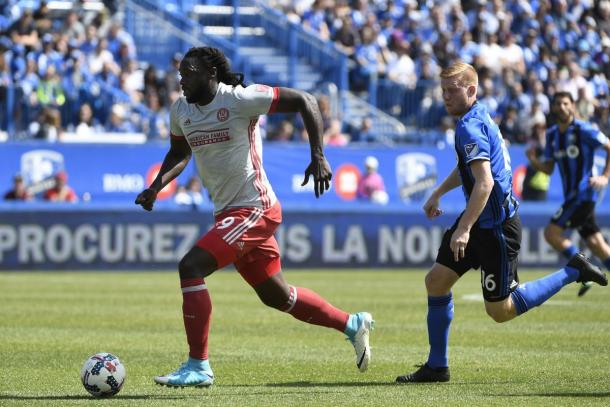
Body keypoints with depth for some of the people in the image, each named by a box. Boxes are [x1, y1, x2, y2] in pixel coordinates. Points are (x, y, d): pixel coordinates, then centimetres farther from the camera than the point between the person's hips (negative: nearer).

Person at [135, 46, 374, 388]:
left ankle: (198, 366, -16)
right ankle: (353, 325, 37)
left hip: (253, 209, -9)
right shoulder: (181, 111, 5)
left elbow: (304, 101, -13)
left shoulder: (240, 99, -16)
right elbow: (180, 154, 24)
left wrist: (319, 156, -20)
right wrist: (156, 186, 5)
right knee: (276, 296, 18)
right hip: (228, 212, 9)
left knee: (191, 267, -21)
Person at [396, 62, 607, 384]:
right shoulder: (479, 117, 11)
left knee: (500, 311, -1)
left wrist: (464, 229, -31)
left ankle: (573, 272, 9)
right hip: (481, 222, 10)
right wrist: (438, 194, 31)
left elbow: (485, 182, -30)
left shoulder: (470, 127, -20)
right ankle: (436, 367, 14)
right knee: (436, 281, 7)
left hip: (497, 226, -10)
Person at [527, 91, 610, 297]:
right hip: (571, 195, 7)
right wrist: (534, 161, -6)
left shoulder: (583, 130, -11)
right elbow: (548, 168, 14)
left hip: (584, 193, -7)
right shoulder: (552, 134, 11)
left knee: (551, 232, -13)